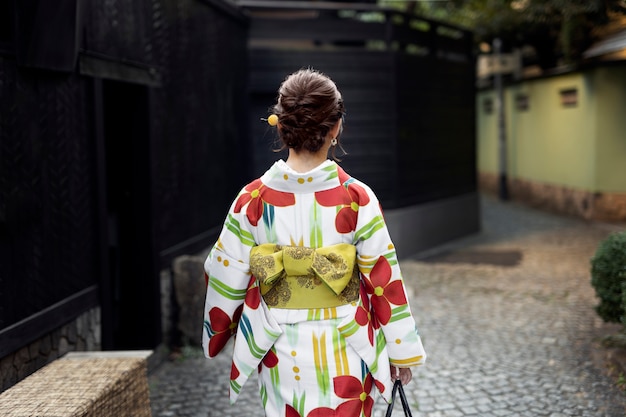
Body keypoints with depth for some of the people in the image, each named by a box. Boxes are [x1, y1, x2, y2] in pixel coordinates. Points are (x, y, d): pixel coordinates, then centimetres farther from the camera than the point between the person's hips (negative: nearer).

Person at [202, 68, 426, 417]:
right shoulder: (357, 199, -14)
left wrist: (217, 336, 17)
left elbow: (226, 278, 0)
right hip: (344, 351, -2)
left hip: (281, 354, 2)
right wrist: (403, 351, 3)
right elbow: (384, 279, -8)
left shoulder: (252, 199, -8)